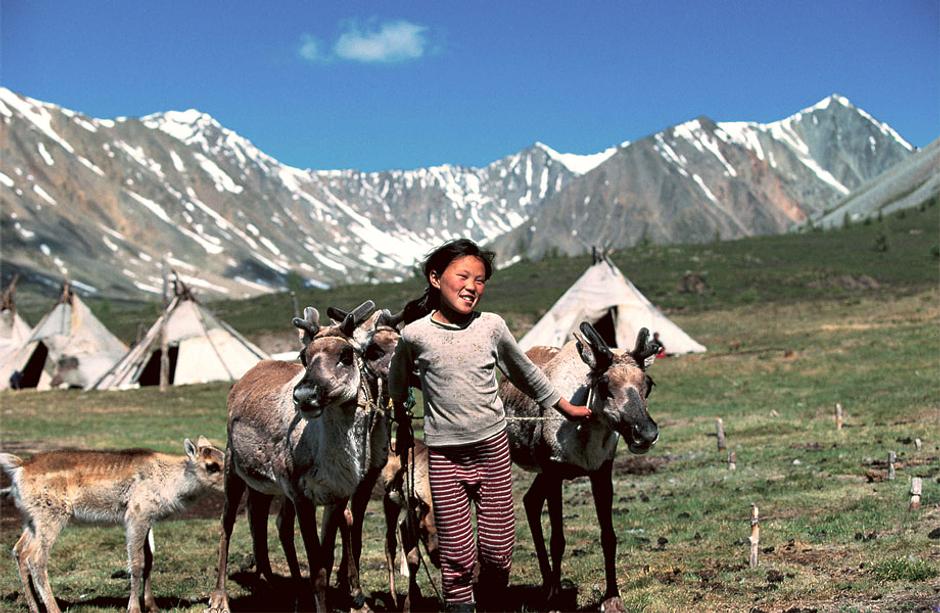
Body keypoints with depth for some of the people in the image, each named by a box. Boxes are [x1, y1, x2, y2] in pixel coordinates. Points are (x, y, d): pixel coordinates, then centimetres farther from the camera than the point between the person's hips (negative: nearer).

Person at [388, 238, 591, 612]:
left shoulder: (492, 327, 0)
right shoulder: (415, 335, -6)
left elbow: (525, 373, 15)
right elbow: (397, 384, 13)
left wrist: (566, 408, 21)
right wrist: (403, 429, 22)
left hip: (493, 447, 2)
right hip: (444, 454, -2)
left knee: (497, 547, 4)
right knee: (456, 552, -1)